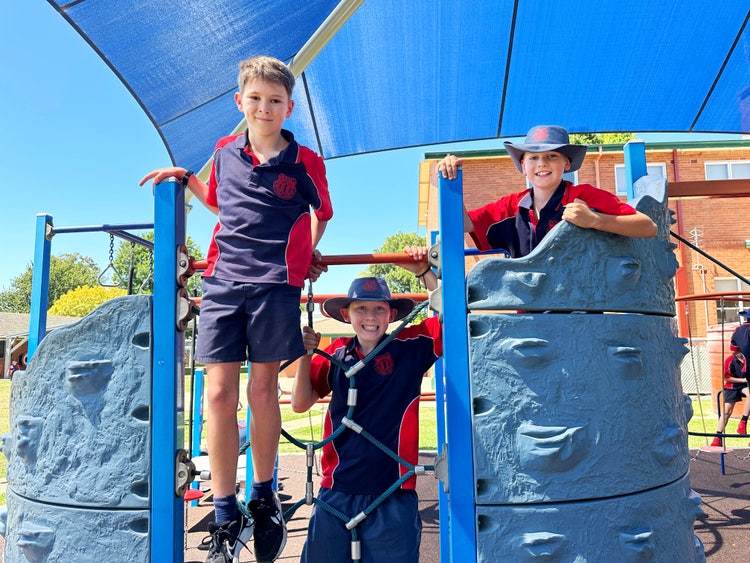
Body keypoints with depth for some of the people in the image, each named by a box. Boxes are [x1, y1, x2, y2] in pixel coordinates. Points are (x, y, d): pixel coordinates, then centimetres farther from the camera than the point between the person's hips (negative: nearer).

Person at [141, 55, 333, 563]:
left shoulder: (305, 162, 2)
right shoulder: (225, 152, 11)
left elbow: (323, 211, 18)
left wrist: (308, 254, 14)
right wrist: (183, 176, 17)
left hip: (276, 283, -2)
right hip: (223, 280, 3)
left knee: (263, 389, 3)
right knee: (219, 392, -2)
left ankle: (264, 496, 24)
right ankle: (227, 516, 10)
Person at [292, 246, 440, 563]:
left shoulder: (410, 347, -3)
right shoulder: (335, 354, 4)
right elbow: (300, 404, 5)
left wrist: (424, 272, -15)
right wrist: (305, 355, -7)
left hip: (393, 494, -2)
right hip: (336, 492, 3)